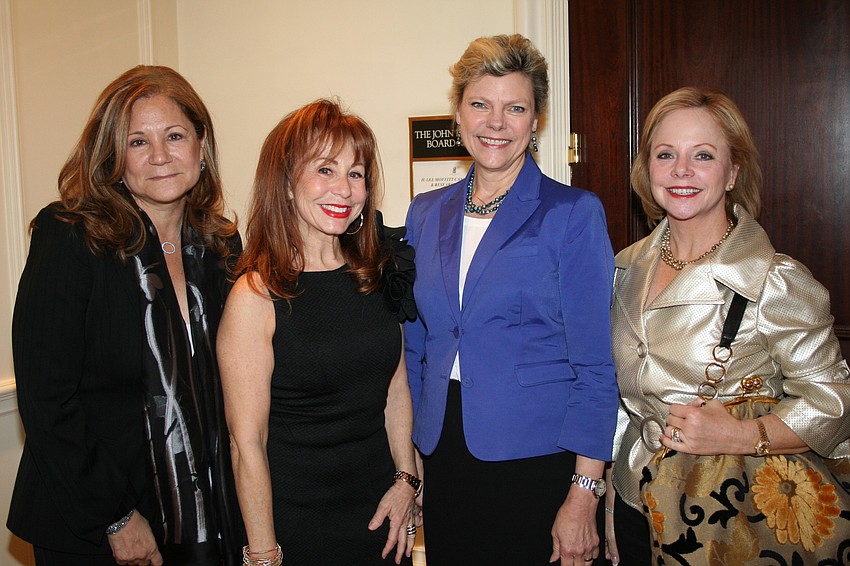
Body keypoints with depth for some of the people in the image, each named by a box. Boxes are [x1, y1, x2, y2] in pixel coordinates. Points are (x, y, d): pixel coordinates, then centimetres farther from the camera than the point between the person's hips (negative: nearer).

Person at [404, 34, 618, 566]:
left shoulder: (573, 213, -8)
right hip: (444, 457, 4)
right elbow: (415, 348, 11)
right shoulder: (426, 214, 5)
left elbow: (595, 366, -10)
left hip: (538, 462, -4)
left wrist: (584, 494, -13)